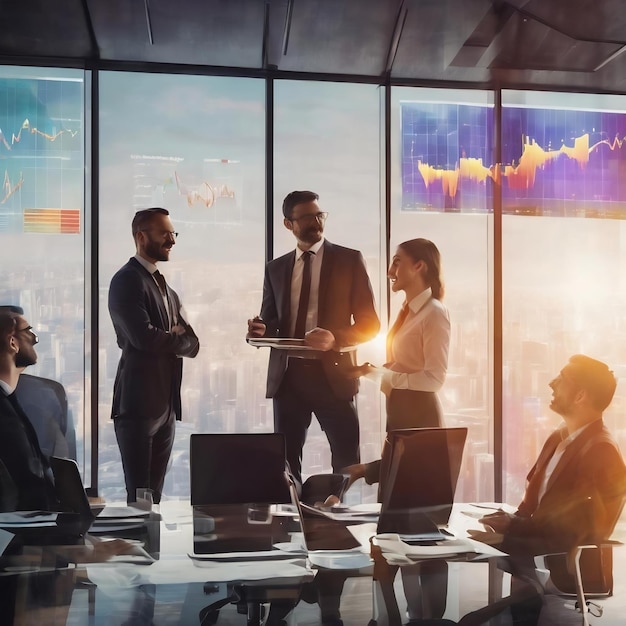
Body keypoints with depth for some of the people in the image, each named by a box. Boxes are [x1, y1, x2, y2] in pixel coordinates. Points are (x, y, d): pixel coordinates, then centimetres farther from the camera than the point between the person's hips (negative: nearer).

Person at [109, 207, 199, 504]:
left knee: (155, 494, 12)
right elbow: (144, 336, -22)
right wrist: (183, 341, -5)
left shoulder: (164, 286, 19)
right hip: (139, 403, -8)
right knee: (139, 497, -3)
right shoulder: (127, 280, -9)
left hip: (166, 403, 8)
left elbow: (190, 340, 13)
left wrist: (172, 340, -9)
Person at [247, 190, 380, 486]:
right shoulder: (275, 268, 14)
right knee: (285, 461, 5)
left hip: (332, 374, -3)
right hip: (287, 376, 3)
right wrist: (260, 330, -6)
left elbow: (370, 323, 1)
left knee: (347, 463, -2)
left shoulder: (349, 260, 4)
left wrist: (335, 338, -17)